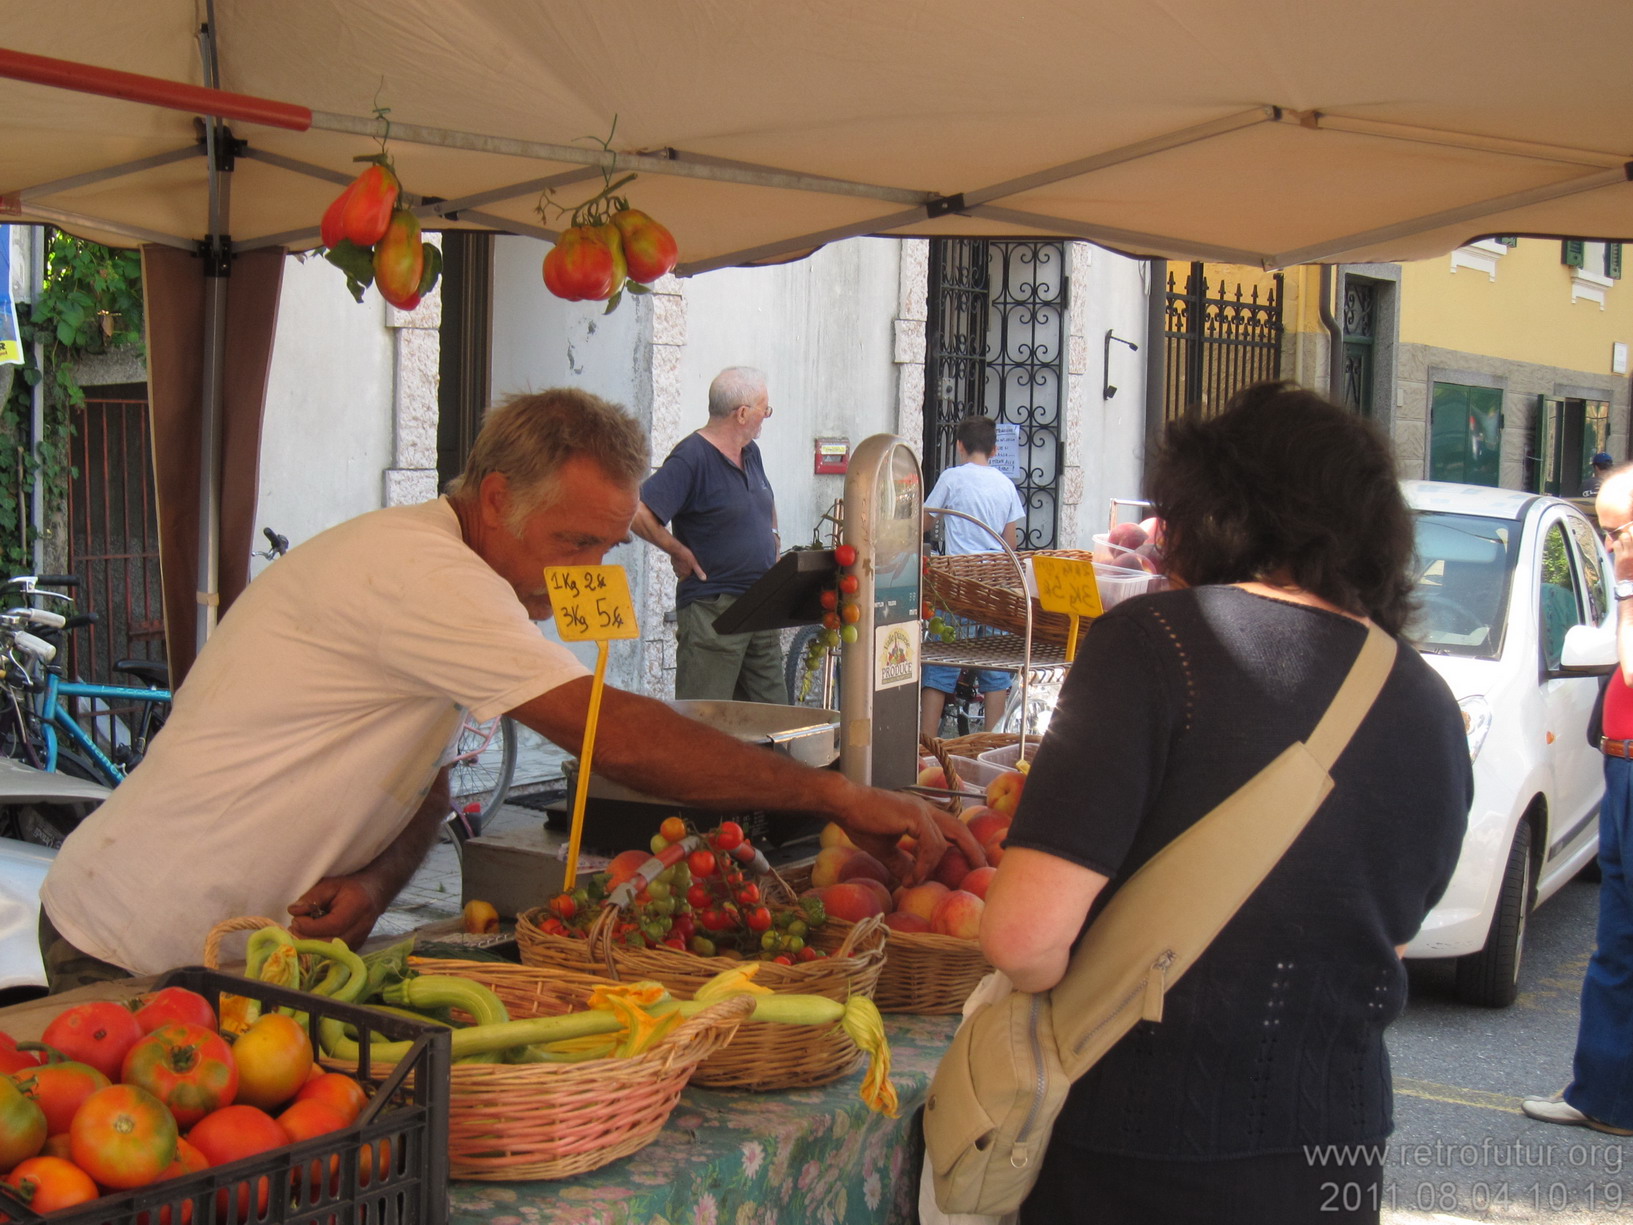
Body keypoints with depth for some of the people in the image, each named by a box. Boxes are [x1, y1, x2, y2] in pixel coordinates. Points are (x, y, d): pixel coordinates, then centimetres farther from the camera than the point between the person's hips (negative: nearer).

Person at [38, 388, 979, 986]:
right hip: (139, 955, -8)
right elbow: (617, 736, -32)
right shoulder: (420, 571, -26)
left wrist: (369, 884, -14)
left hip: (236, 940, 8)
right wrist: (836, 796, -29)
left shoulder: (437, 575, 6)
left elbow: (424, 787, 9)